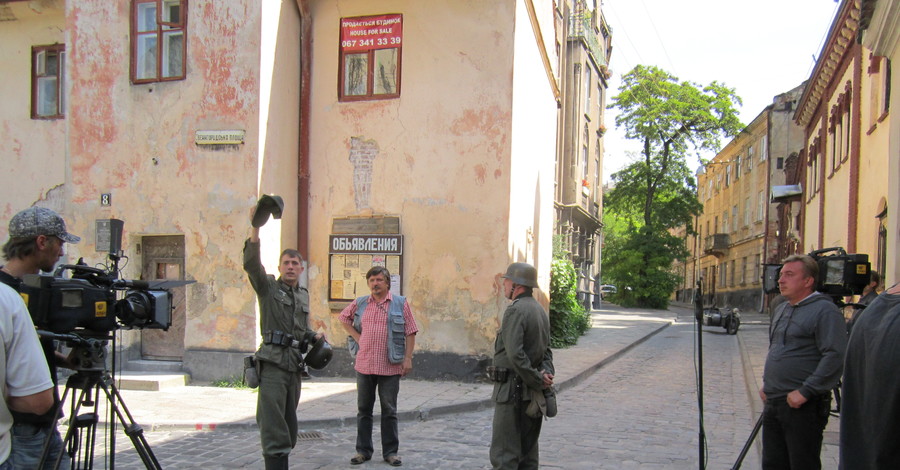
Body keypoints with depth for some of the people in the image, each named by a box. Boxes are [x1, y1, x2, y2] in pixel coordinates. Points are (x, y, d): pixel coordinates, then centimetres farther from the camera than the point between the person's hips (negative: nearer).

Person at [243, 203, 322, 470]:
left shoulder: (304, 295, 19)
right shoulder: (268, 287, 1)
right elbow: (251, 263, -17)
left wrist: (313, 337, 9)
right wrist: (255, 229, -27)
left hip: (294, 362, 6)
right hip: (273, 360, -6)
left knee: (289, 421, 10)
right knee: (273, 422, -13)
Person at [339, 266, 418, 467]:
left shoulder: (400, 303, -1)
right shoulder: (360, 304, 7)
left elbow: (410, 333, -1)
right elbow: (343, 318, 22)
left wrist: (408, 358, -8)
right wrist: (356, 337, 8)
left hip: (390, 367, -3)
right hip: (364, 365, 3)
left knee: (389, 411, 6)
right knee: (363, 409, 11)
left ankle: (390, 451, 16)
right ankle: (363, 450, 22)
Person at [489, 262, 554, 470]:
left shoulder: (516, 310, -16)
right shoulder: (540, 310, 13)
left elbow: (515, 354, -24)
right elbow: (546, 349, 15)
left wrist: (538, 380, -16)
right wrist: (546, 372, -2)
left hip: (513, 389, -9)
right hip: (531, 392, 9)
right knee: (528, 450, 15)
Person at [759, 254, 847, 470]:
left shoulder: (824, 310, -12)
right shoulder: (782, 309, 16)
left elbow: (836, 356, -21)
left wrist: (805, 392, -22)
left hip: (803, 406, -9)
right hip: (773, 403, 9)